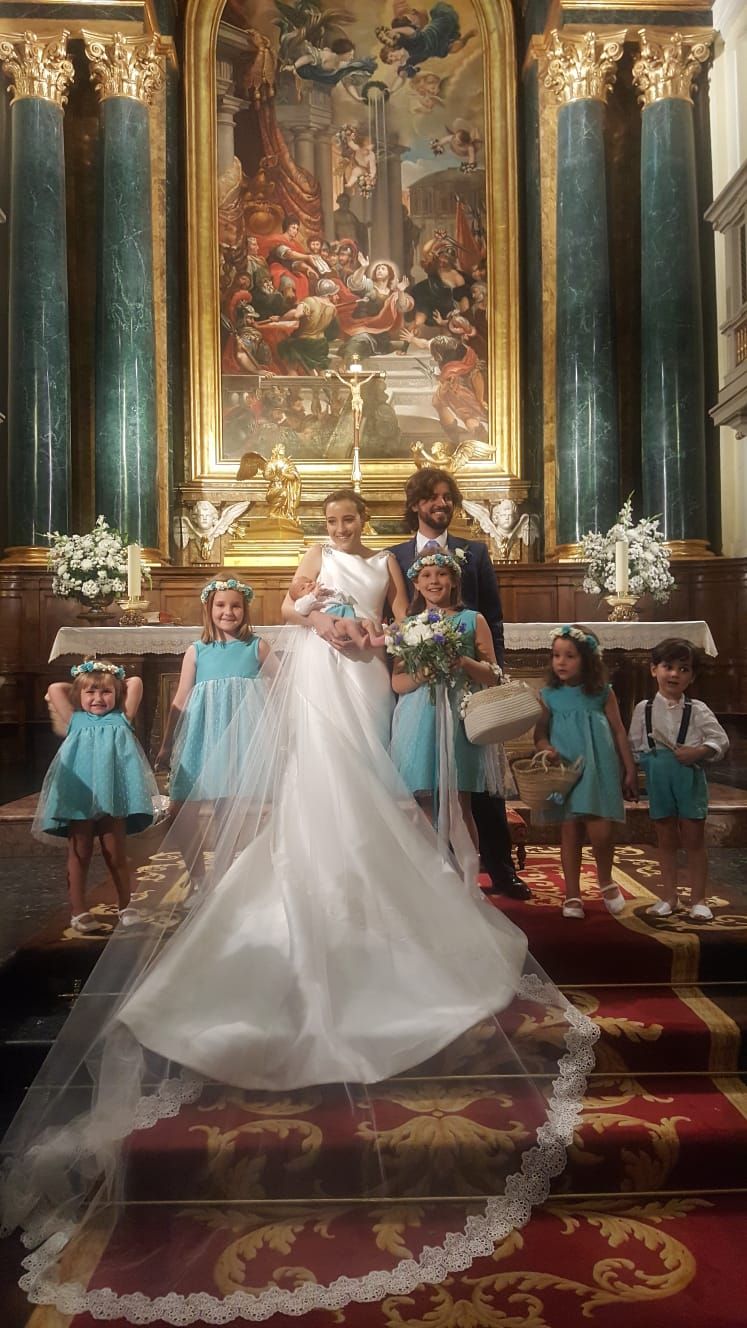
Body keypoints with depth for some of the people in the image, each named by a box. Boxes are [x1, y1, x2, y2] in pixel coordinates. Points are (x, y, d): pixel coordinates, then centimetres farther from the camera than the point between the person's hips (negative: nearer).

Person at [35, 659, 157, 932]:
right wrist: (80, 685, 21)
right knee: (79, 855, 7)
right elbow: (54, 689, 12)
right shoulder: (76, 722, 12)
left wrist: (116, 684, 22)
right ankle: (78, 911, 17)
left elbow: (136, 682, 8)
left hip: (113, 797, 0)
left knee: (116, 855, 6)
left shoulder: (120, 720, 11)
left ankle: (125, 906, 20)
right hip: (78, 797, 1)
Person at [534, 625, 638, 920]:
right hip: (564, 770, 1)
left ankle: (606, 881, 20)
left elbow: (619, 732, 6)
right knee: (569, 829, 5)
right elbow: (540, 733, 4)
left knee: (600, 829, -9)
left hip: (598, 768, -1)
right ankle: (572, 895, 18)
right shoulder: (548, 695, 3)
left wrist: (630, 771, 6)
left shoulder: (602, 692, 2)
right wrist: (546, 748, -19)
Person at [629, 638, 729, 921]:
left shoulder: (698, 710, -3)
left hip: (690, 780, -1)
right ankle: (669, 897, 23)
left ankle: (698, 899, 16)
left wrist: (698, 752, -19)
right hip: (658, 781, 2)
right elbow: (634, 747, 5)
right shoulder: (643, 709, 1)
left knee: (694, 839, 5)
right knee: (666, 839, 12)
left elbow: (721, 741, -4)